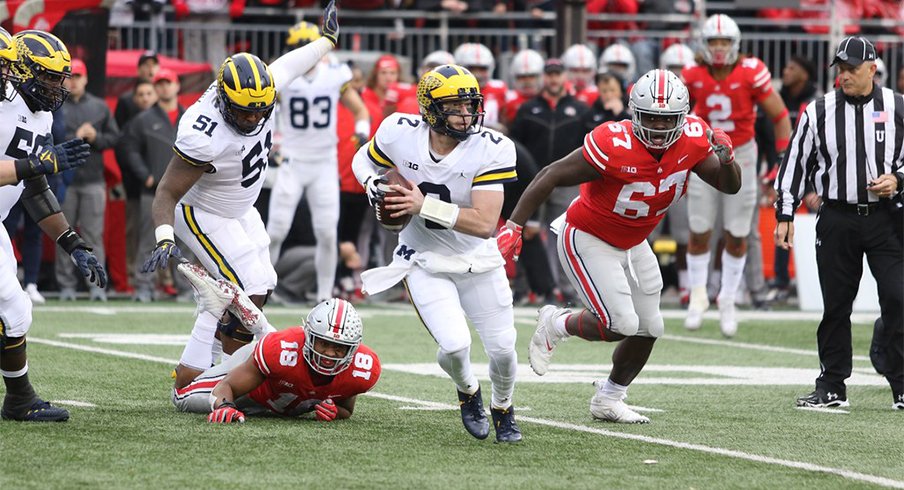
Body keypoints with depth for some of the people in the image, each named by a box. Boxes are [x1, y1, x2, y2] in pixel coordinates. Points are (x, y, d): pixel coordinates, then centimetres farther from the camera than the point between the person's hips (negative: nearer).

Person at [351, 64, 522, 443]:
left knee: (502, 348, 1)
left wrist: (425, 205, -34)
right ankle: (467, 391, 18)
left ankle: (503, 409, 36)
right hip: (425, 261, 0)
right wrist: (373, 184, -16)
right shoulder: (400, 133, -17)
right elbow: (363, 160, 7)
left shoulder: (490, 150, -22)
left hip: (478, 262, 1)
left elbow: (485, 223, -28)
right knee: (455, 345, -19)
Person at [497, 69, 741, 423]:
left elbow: (730, 186, -5)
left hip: (631, 244, 7)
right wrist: (513, 227, -27)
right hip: (587, 240, -7)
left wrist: (726, 157, -28)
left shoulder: (693, 139, -15)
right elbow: (551, 177, -25)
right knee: (621, 324, -16)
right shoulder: (614, 146, -33)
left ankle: (608, 400, 31)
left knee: (648, 329, 10)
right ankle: (555, 325, 14)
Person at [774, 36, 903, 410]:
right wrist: (784, 215, 4)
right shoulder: (819, 112, 3)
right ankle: (831, 388, 16)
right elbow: (796, 163, 7)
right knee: (836, 305, 6)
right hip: (837, 220, 1)